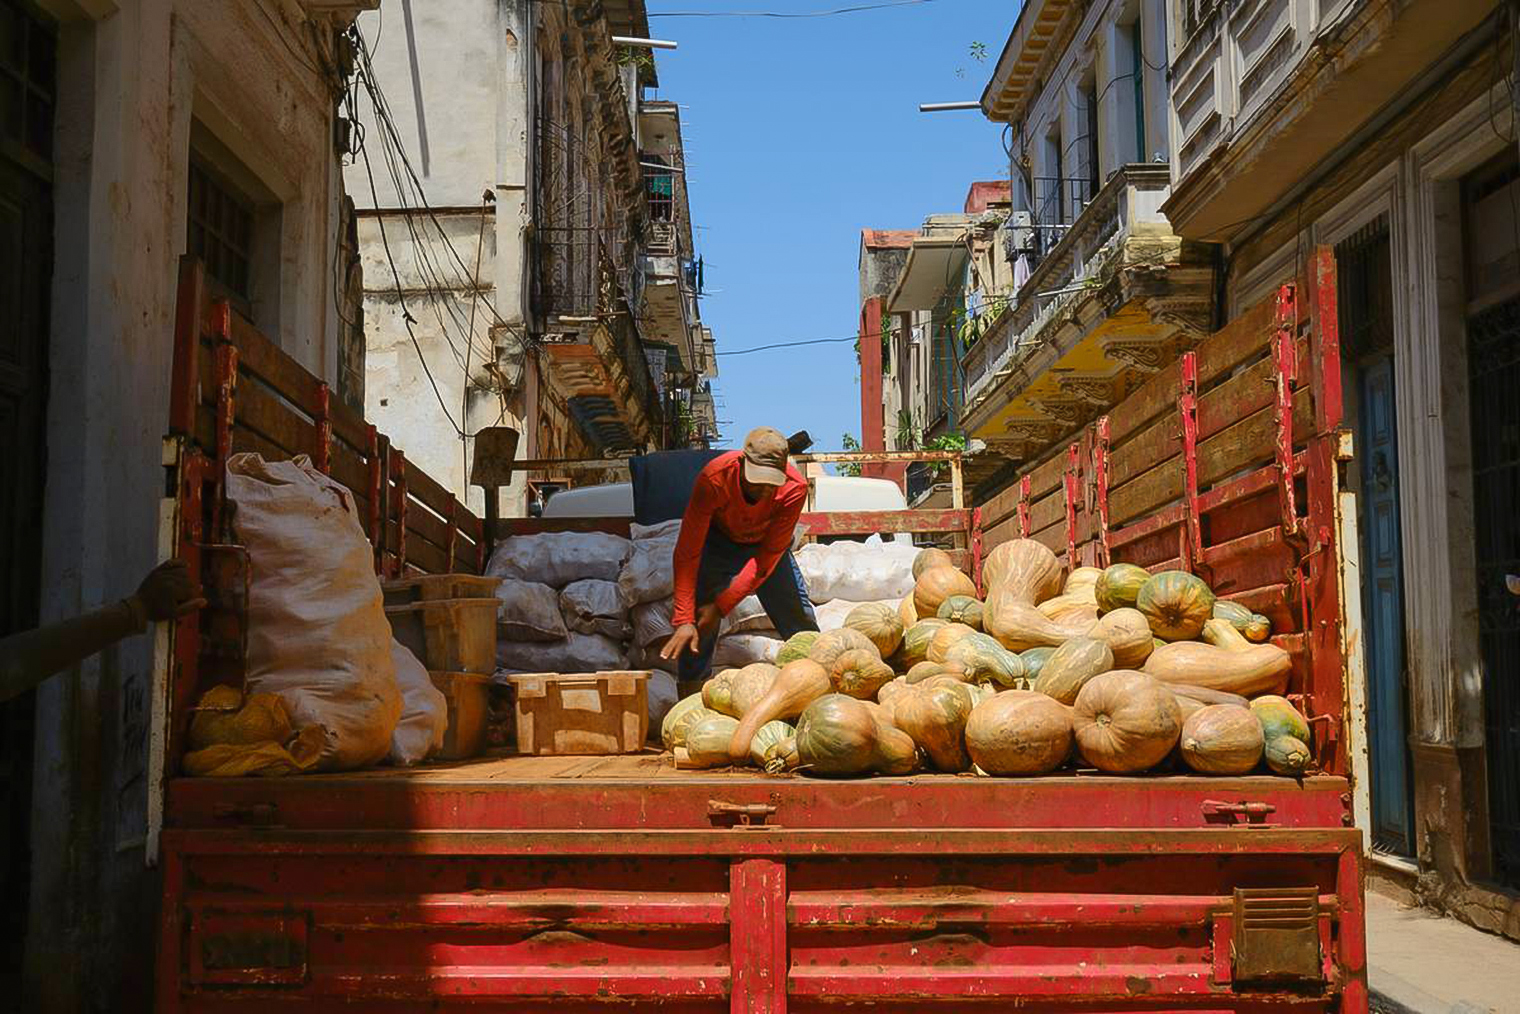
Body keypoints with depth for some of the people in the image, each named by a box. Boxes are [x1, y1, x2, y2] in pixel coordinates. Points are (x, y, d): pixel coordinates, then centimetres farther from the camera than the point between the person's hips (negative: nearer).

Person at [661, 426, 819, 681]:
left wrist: (722, 605, -31)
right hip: (718, 543, -1)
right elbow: (688, 552, -33)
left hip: (765, 546, 1)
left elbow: (767, 558, -28)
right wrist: (684, 619, -39)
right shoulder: (714, 478, -37)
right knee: (698, 627, -15)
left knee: (801, 622, -5)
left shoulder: (794, 489, -33)